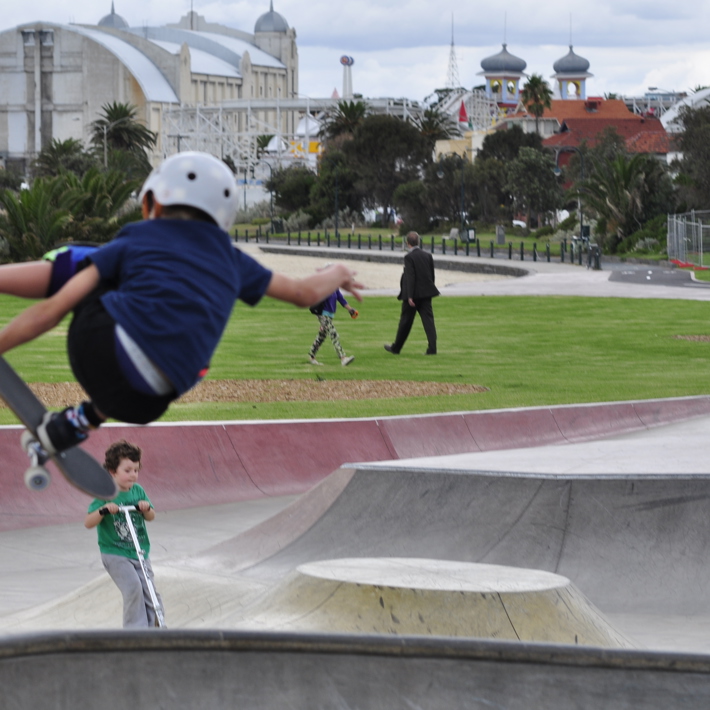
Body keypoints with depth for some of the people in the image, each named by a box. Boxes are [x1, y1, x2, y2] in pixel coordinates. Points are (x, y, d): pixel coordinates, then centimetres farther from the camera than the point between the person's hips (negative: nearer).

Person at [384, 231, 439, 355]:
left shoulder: (409, 257, -12)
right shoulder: (428, 255, 6)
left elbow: (410, 277, -17)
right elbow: (432, 275, 10)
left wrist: (410, 297, -18)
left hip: (413, 294, -5)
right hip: (426, 293, 5)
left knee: (405, 322, 7)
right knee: (428, 320, 1)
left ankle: (396, 348, 20)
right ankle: (432, 348, -9)